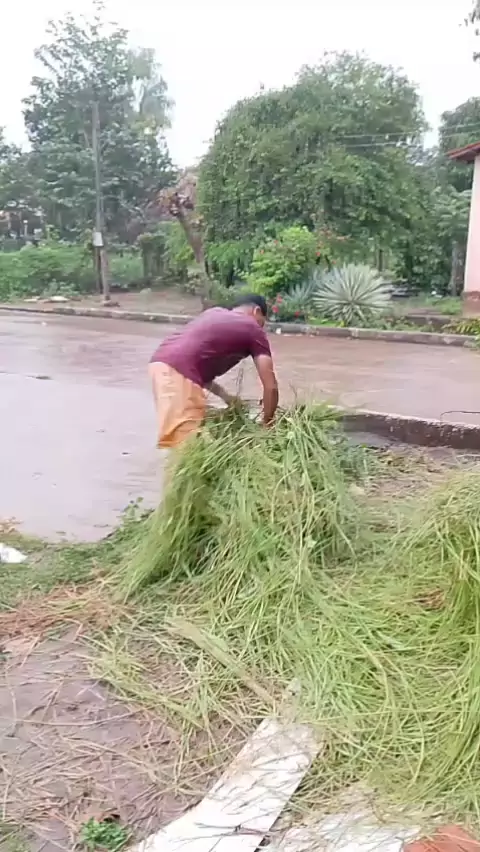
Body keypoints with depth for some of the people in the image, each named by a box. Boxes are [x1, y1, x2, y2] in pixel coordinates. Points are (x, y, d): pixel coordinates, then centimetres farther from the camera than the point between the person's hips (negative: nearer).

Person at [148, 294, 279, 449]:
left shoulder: (214, 312, 30)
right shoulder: (253, 329, 12)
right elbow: (271, 386, 8)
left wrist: (223, 394, 28)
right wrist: (267, 424, 20)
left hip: (160, 362, 8)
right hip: (178, 371, -8)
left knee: (172, 440, 18)